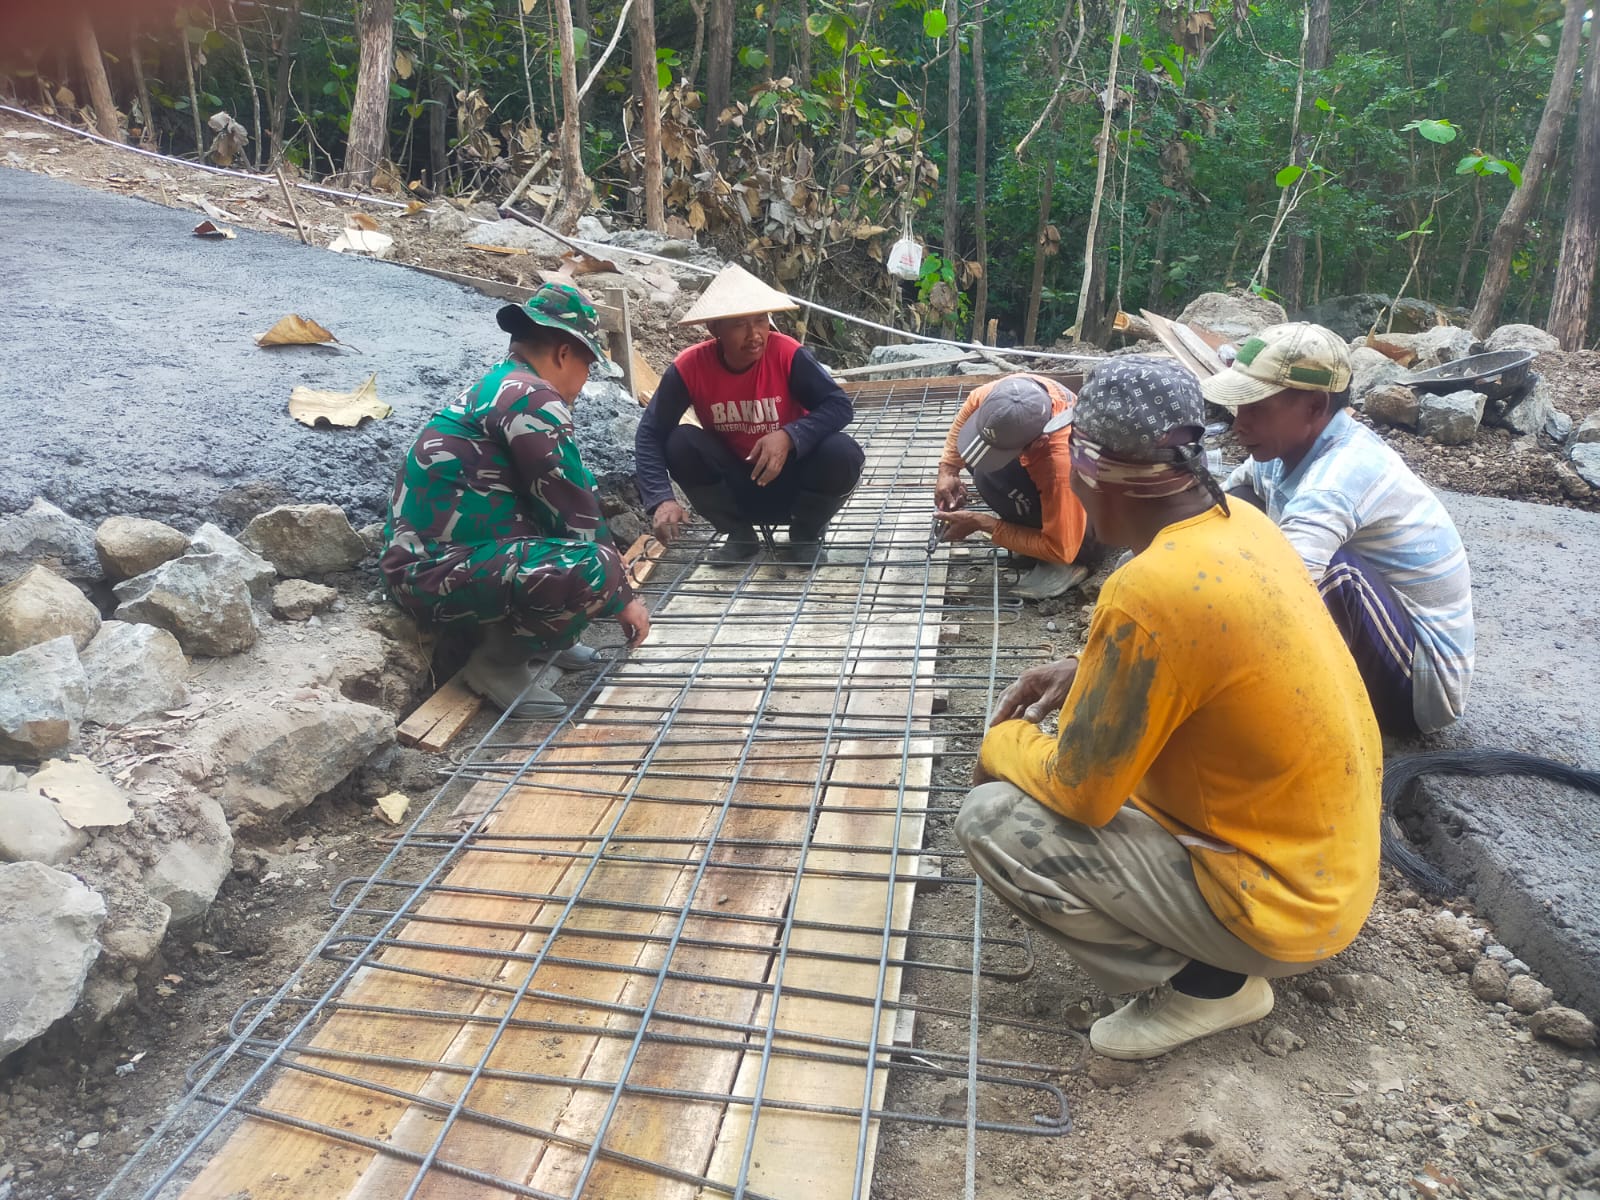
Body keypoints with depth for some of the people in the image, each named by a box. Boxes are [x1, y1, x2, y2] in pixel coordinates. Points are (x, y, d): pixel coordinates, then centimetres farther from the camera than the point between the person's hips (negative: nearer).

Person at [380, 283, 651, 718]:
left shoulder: (497, 388, 17)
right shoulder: (531, 395, -14)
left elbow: (567, 500, 27)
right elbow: (574, 511, -12)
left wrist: (610, 559, 32)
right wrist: (621, 597, -2)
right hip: (435, 571, -10)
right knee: (595, 570, -26)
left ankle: (536, 640, 12)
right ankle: (497, 661, -5)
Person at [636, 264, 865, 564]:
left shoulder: (787, 354, -20)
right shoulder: (690, 367, -17)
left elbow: (840, 405, -20)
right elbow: (650, 434, -16)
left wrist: (789, 436, -38)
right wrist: (662, 499, -32)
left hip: (792, 482, -1)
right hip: (736, 487, 2)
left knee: (842, 454, -29)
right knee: (680, 443, -23)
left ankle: (806, 537, 2)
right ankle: (740, 536, 0)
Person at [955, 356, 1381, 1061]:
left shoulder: (1148, 593, -30)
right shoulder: (1238, 522, -4)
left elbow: (1076, 792, -21)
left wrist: (1001, 744, -2)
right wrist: (1087, 672, 6)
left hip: (1282, 906, -8)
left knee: (992, 823, -15)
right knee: (1104, 723, 19)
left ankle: (1208, 984, 0)